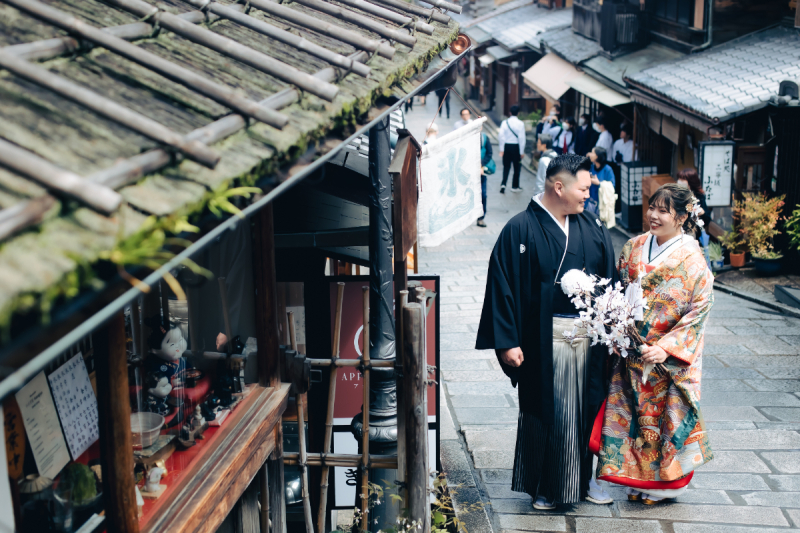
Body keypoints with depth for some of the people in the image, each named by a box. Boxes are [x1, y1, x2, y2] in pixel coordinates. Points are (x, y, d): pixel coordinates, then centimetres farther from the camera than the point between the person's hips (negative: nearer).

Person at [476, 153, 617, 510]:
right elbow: (502, 286, -10)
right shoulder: (521, 230, -8)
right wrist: (507, 342, -14)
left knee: (587, 408, 12)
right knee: (547, 412, 4)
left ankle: (582, 479, 30)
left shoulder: (593, 228, 7)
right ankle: (545, 487, 21)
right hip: (545, 338, -5)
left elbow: (610, 280, 11)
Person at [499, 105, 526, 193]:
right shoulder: (520, 124, -10)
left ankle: (503, 184, -8)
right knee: (516, 167, 12)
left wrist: (501, 149, -1)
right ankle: (515, 186, 20)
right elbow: (522, 138, -11)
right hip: (516, 147, -2)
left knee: (506, 166, 11)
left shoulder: (504, 122, -3)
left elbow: (501, 136, -6)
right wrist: (521, 152, -5)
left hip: (506, 146, 2)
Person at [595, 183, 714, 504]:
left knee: (664, 415, 6)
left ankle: (665, 483, 24)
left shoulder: (692, 259, -12)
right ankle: (638, 479, 26)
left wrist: (667, 348, -20)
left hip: (668, 359, -4)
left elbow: (699, 309, -13)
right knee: (631, 412, 10)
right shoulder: (633, 248, 3)